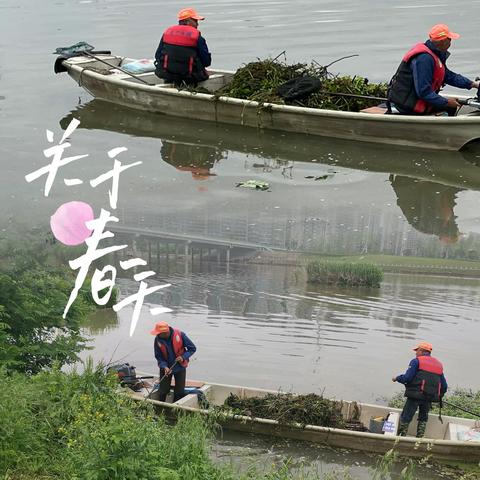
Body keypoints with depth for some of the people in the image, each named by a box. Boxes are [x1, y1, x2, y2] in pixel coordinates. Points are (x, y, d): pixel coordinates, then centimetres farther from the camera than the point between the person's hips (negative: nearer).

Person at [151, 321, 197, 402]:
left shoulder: (179, 335, -22)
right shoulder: (158, 340, -17)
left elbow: (192, 348, -11)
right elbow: (158, 357, -7)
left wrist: (183, 357, -25)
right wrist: (164, 367, -24)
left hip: (180, 367, 0)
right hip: (166, 368, 1)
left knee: (179, 392, 7)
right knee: (163, 391, 5)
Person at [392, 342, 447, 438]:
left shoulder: (417, 361, -2)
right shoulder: (438, 364, 18)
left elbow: (407, 378, -11)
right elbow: (444, 386, 15)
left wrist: (397, 378, 7)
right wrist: (439, 396, 29)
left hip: (416, 395, -6)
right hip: (429, 398, 6)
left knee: (405, 418, 1)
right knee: (423, 419, 18)